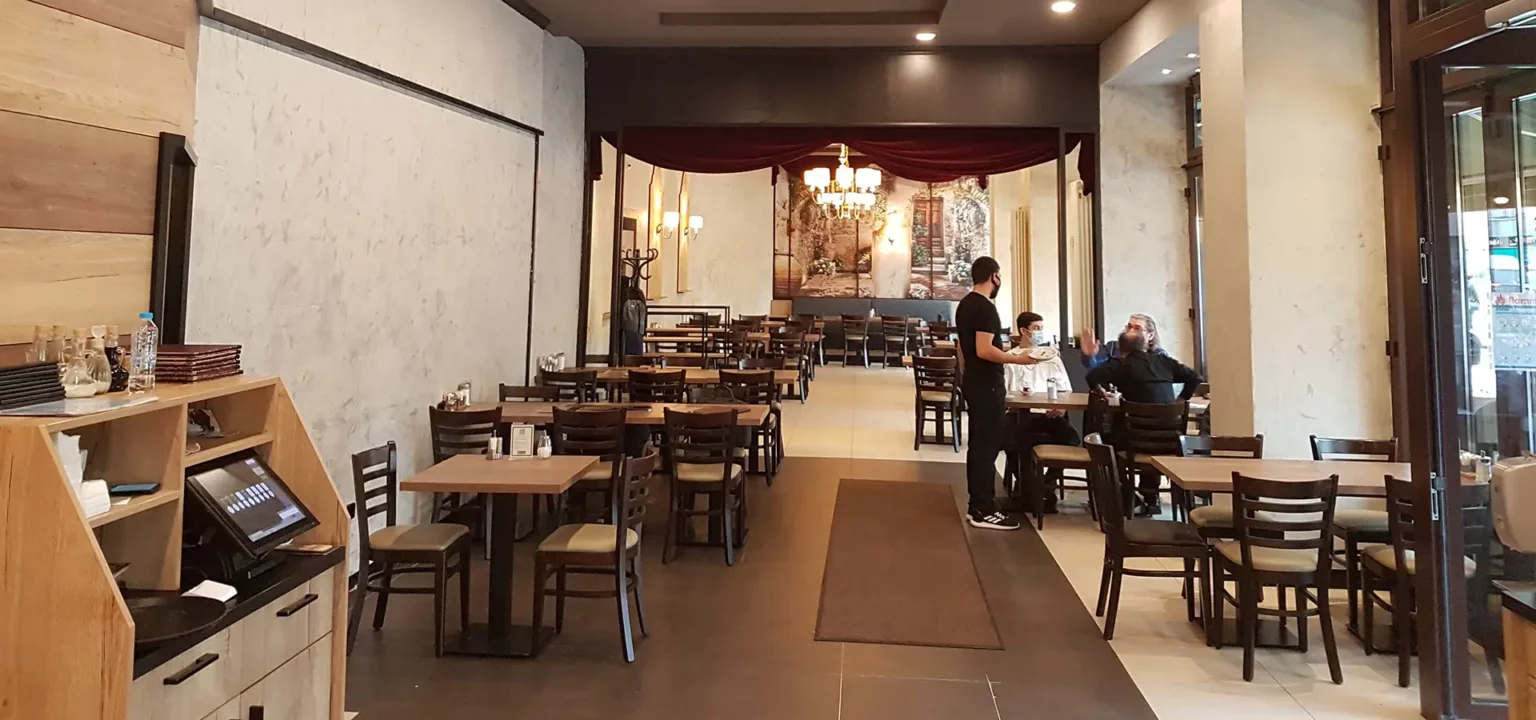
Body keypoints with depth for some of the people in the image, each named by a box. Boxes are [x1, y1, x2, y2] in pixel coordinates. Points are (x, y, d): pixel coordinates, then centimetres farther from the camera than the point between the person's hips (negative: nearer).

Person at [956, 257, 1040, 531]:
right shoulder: (986, 308, -18)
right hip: (987, 385, -10)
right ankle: (984, 511, -1)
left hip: (972, 382, 10)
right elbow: (984, 351, -25)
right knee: (988, 446, -5)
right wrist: (1018, 359, -17)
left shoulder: (965, 305, 12)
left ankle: (976, 504, 18)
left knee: (977, 444, 13)